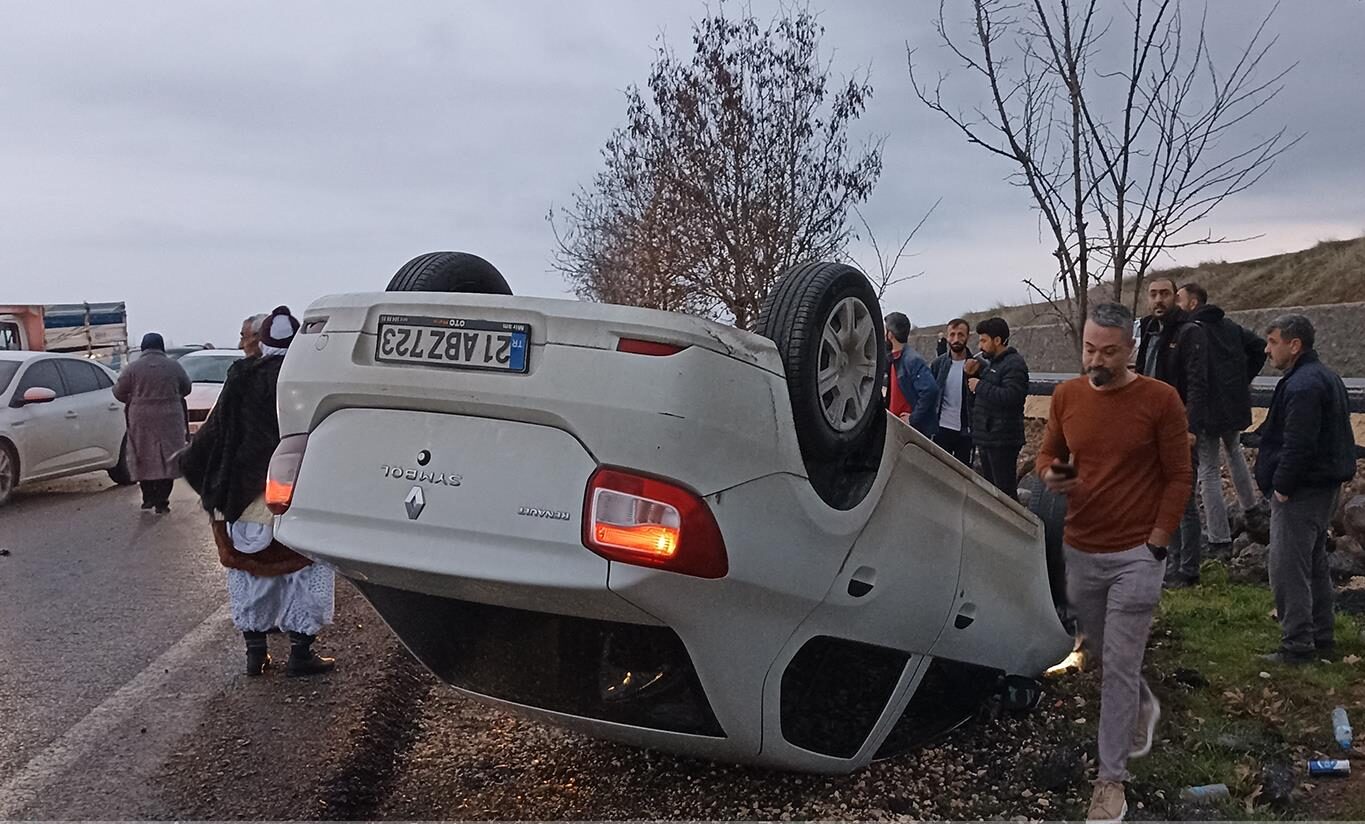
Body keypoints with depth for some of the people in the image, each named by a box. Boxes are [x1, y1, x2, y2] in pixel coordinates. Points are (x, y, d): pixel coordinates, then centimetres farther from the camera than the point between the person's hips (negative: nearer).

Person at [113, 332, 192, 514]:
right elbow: (186, 389, 12)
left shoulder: (132, 368, -3)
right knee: (167, 459, 4)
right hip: (169, 420, 0)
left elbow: (118, 392, 2)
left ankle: (148, 498, 13)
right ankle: (162, 502, 4)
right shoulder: (174, 367, 0)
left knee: (144, 459, 12)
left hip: (141, 420, 0)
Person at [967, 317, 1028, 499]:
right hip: (986, 437, 10)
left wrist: (980, 386, -18)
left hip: (1002, 439, -10)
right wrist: (974, 374, 7)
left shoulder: (1014, 364, -12)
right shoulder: (992, 363, 19)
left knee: (1005, 491, -9)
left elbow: (1011, 396, -26)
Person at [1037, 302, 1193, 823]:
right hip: (1079, 551, 5)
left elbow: (1180, 477, -6)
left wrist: (1154, 544, -10)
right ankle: (1144, 707, 50)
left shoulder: (1160, 399, -11)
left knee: (1119, 667, -2)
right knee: (1097, 656, 19)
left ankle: (1111, 779, 10)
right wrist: (1050, 474, -13)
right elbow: (1046, 452, 11)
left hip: (1136, 555, -4)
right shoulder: (1065, 395, 0)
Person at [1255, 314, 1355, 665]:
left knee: (1288, 569, -4)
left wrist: (1281, 485, -17)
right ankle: (1320, 637, 29)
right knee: (1315, 564, 19)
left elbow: (1298, 444, -27)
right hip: (1326, 484, 11)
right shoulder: (1324, 376, 14)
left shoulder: (1302, 385, -21)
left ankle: (1297, 645, 1)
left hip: (1301, 491, -11)